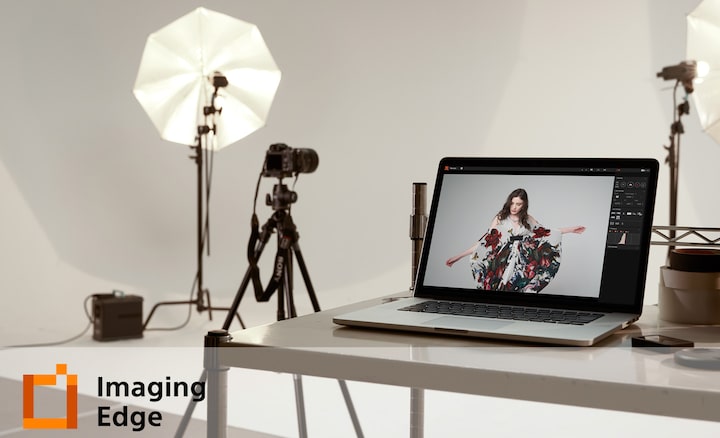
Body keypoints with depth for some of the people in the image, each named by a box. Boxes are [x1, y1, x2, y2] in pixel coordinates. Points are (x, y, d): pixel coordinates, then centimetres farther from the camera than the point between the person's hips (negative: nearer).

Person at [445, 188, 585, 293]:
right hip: (504, 264, -2)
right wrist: (459, 256, -9)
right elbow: (485, 241, -1)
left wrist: (571, 230, 19)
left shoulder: (527, 219, 9)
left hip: (523, 265, 2)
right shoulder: (500, 218, 1)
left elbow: (546, 233, 20)